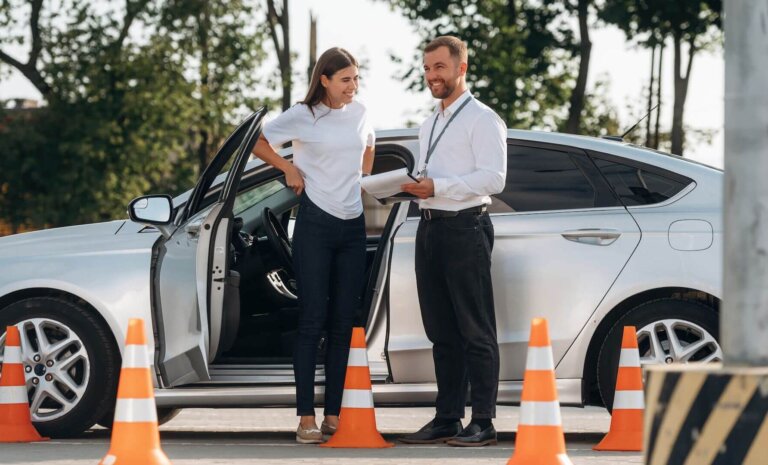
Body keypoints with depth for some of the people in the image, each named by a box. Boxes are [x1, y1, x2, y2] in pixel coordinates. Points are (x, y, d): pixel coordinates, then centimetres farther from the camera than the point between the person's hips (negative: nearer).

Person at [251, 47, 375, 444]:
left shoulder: (360, 114, 8)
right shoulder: (303, 115, -6)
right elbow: (258, 143, 4)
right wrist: (289, 169, -2)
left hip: (352, 225, 5)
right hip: (315, 222, -5)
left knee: (343, 322, 5)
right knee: (312, 321, -6)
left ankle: (334, 414, 9)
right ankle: (306, 418, -5)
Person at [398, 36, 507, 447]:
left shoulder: (481, 119, -5)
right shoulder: (429, 126, 22)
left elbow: (493, 178, -15)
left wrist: (437, 187, -20)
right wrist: (415, 187, 7)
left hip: (465, 228, -8)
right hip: (430, 227, 9)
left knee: (475, 332, -6)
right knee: (442, 333, 10)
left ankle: (483, 423, -6)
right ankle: (446, 419, 14)